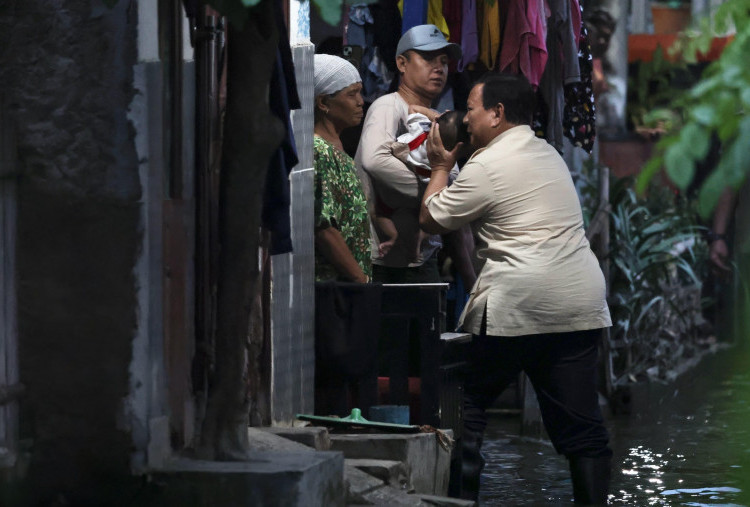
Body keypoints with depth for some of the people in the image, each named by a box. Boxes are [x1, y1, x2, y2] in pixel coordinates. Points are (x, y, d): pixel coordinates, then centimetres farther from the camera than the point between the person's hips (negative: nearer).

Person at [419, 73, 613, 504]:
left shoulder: (486, 167, -6)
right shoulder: (548, 154, 18)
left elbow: (431, 220, 3)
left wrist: (441, 167, 16)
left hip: (517, 307, -7)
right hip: (582, 305, 7)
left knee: (467, 403, 8)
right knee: (581, 422, 4)